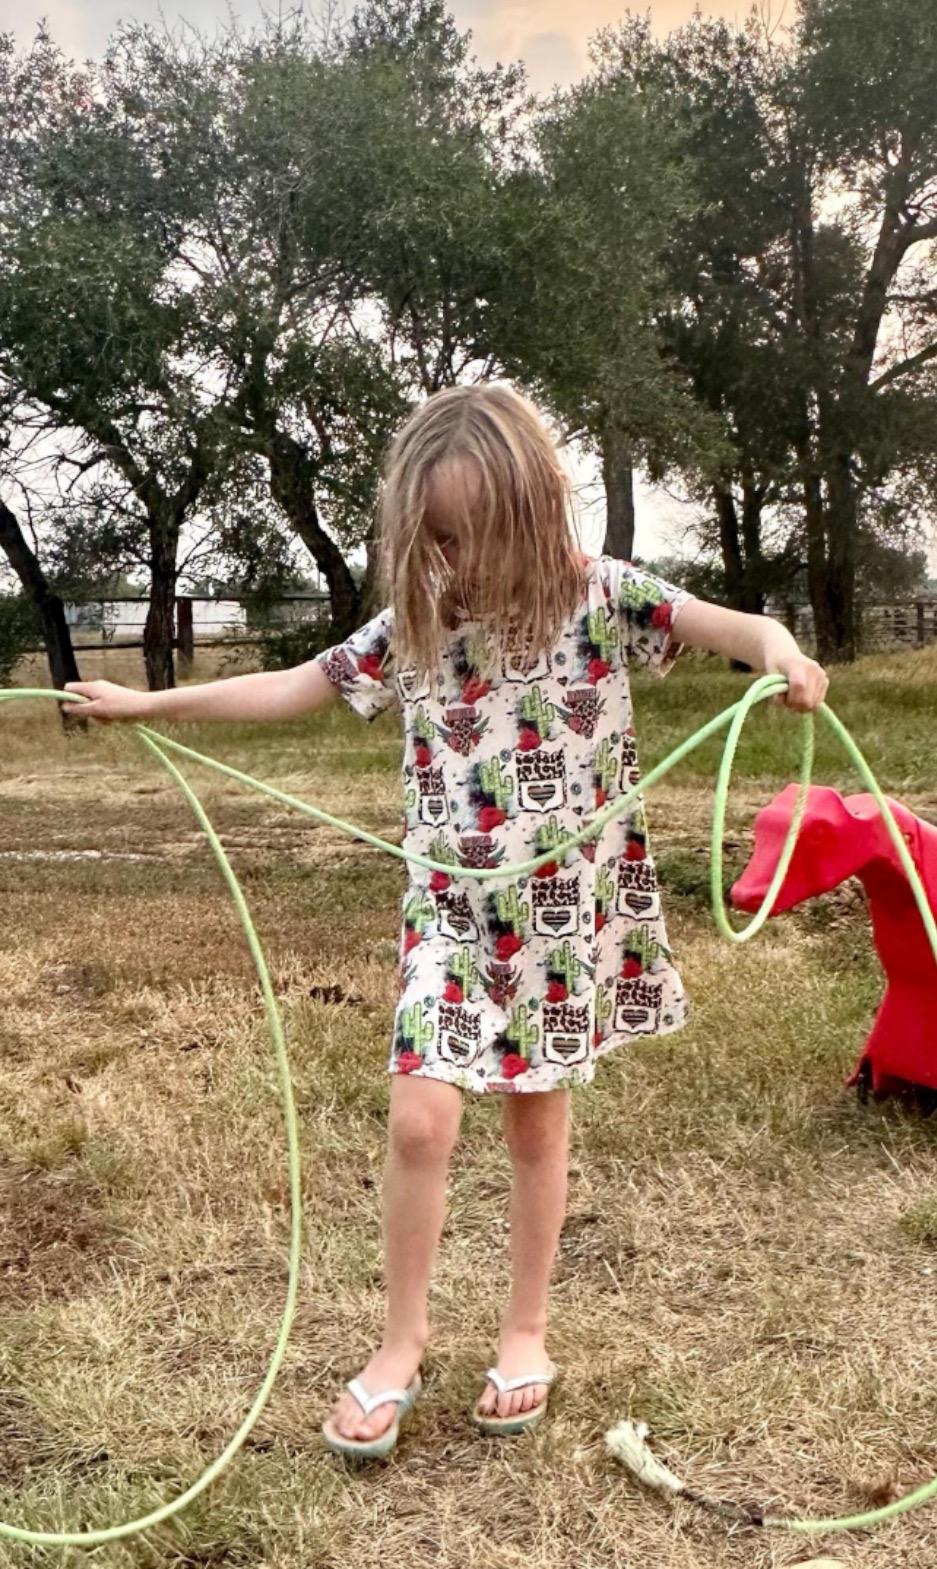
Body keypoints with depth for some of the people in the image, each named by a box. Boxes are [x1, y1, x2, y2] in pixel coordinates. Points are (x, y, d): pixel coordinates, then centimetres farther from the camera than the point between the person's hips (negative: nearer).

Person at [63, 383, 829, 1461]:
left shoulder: (601, 595, -7)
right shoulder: (415, 624, 0)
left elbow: (725, 625, -17)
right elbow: (294, 688, 5)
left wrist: (778, 650, -41)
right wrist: (148, 703, 7)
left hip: (567, 908, -1)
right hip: (453, 911, 2)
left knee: (537, 1121, 9)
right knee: (420, 1118, -8)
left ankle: (525, 1333, 30)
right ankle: (401, 1342, 15)